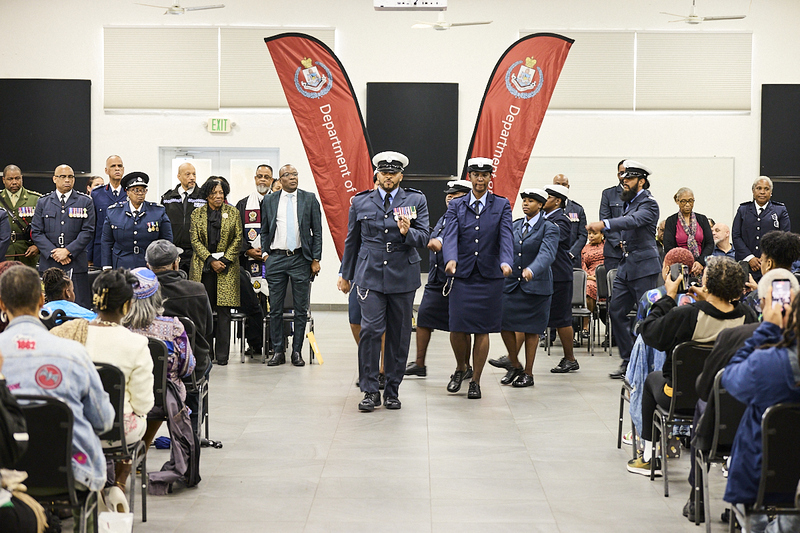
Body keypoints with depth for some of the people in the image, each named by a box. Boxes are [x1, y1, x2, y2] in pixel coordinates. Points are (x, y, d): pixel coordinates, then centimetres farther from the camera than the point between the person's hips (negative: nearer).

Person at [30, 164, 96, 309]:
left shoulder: (85, 202, 8)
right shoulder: (43, 203, 12)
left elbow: (88, 232, 0)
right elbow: (36, 232, 6)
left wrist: (67, 251, -11)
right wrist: (53, 253, -8)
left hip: (76, 263, -1)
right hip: (48, 263, 1)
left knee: (79, 307, -6)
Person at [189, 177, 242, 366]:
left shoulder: (233, 212, 8)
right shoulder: (197, 214, 8)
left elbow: (238, 238, 4)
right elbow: (195, 240, 3)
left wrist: (224, 261, -7)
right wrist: (211, 261, -8)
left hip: (227, 266, -1)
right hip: (203, 266, 1)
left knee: (223, 311, -4)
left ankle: (222, 354, 0)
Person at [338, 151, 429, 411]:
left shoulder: (416, 200, 5)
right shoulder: (360, 202, 7)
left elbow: (424, 236, -1)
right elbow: (352, 240, 16)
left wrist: (408, 233, -23)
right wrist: (346, 275, 20)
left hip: (403, 277, 1)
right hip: (370, 275, -1)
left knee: (399, 335, 5)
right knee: (370, 330, -12)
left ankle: (392, 390, 15)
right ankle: (370, 391, -5)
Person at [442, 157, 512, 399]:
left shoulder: (502, 206, 5)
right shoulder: (456, 206, 6)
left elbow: (506, 236, -9)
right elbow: (450, 236, -8)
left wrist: (506, 261, -28)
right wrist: (451, 259, -29)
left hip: (490, 276, 0)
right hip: (462, 275, 1)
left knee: (482, 329, 1)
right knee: (457, 328, -4)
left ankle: (476, 380, 14)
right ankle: (460, 368, 25)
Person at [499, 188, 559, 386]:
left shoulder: (550, 228, -7)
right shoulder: (515, 225, 12)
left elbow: (547, 254, -22)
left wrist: (532, 270, -40)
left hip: (536, 285, -5)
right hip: (511, 282, 5)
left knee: (531, 329, 1)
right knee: (504, 324, 0)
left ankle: (528, 373, 11)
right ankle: (515, 366, 20)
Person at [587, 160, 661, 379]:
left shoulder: (648, 204, -12)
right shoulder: (629, 202, 15)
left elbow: (633, 221, -31)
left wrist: (604, 224, -43)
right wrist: (624, 241, 12)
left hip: (644, 267, -9)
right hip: (626, 266, 9)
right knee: (616, 311, 6)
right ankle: (628, 360, 13)